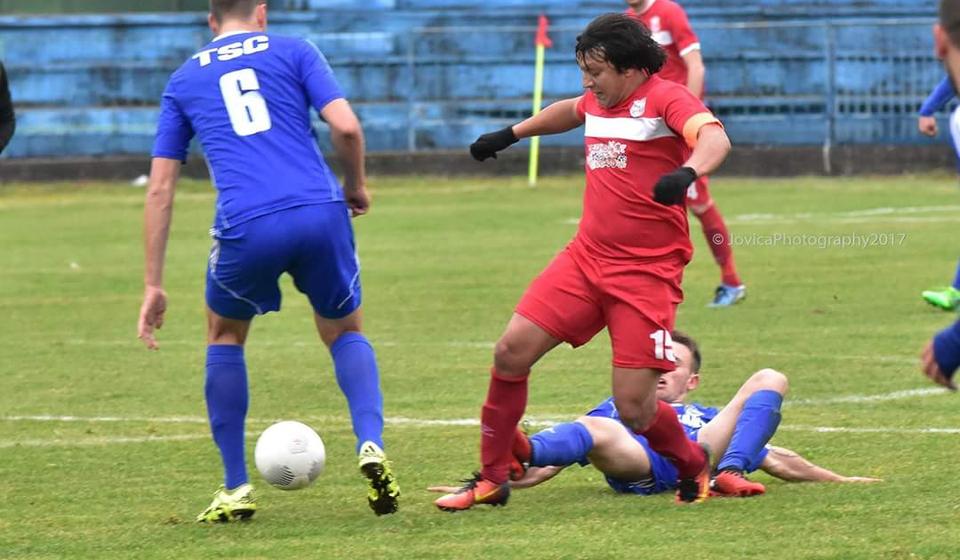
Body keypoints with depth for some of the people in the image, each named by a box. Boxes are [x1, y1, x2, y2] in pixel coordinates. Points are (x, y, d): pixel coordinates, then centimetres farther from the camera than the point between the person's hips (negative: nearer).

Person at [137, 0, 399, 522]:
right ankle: (371, 444, -2)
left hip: (246, 227, 0)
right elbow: (346, 127, 2)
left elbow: (160, 189, 18)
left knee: (225, 336, 28)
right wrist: (356, 186, 22)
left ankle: (236, 489, 22)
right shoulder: (293, 52, 16)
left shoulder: (183, 80, 21)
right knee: (345, 332, 25)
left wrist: (153, 286, 19)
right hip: (320, 214, 0)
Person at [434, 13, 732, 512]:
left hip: (647, 273, -7)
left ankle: (694, 470, 20)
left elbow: (714, 137, -31)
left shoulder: (664, 98, -11)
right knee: (511, 351, -5)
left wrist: (687, 172, -51)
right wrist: (511, 134, 45)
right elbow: (569, 111, 37)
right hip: (585, 259, 7)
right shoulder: (596, 102, 12)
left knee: (633, 407, -11)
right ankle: (491, 479, 10)